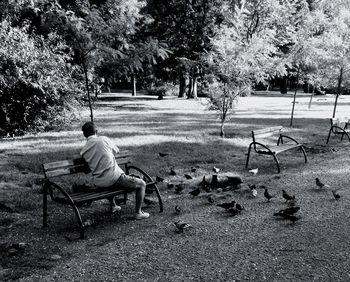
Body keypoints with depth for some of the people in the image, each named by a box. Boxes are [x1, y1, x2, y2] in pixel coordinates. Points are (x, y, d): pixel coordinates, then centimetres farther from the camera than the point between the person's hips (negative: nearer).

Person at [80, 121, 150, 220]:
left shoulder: (83, 151, 3)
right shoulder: (103, 139, -8)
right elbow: (116, 150, 8)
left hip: (98, 184, 6)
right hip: (114, 179, -6)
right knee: (142, 184, 11)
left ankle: (113, 206, 47)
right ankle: (138, 212, 9)